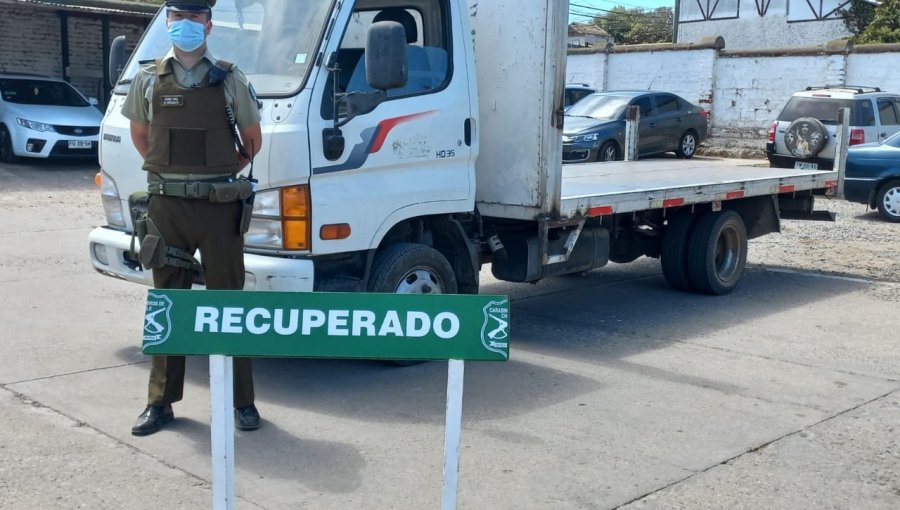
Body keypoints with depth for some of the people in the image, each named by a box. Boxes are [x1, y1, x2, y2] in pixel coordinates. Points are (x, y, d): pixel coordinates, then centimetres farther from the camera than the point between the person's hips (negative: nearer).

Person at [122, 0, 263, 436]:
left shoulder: (230, 80, 2)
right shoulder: (149, 79, 6)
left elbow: (252, 139, 12)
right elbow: (140, 135, 18)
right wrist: (166, 171, 13)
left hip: (220, 206, -2)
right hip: (167, 205, 2)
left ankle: (242, 401, 14)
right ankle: (161, 401, 18)